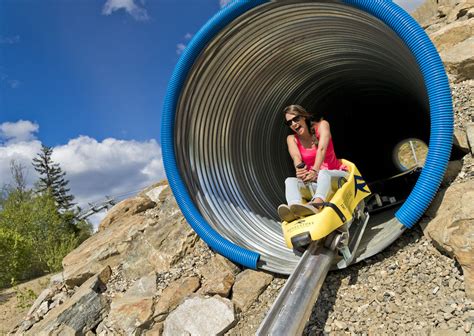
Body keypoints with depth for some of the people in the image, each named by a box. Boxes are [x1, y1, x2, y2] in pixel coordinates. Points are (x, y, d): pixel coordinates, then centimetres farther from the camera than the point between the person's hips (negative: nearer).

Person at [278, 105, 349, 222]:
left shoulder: (322, 125, -3)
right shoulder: (292, 139, 5)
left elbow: (321, 149, -19)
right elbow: (296, 157, -15)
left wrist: (315, 171, -36)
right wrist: (299, 169, -39)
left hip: (335, 176, -3)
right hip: (313, 182, 3)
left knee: (323, 173, -36)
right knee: (290, 181, -25)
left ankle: (316, 204, -65)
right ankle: (293, 209, -55)